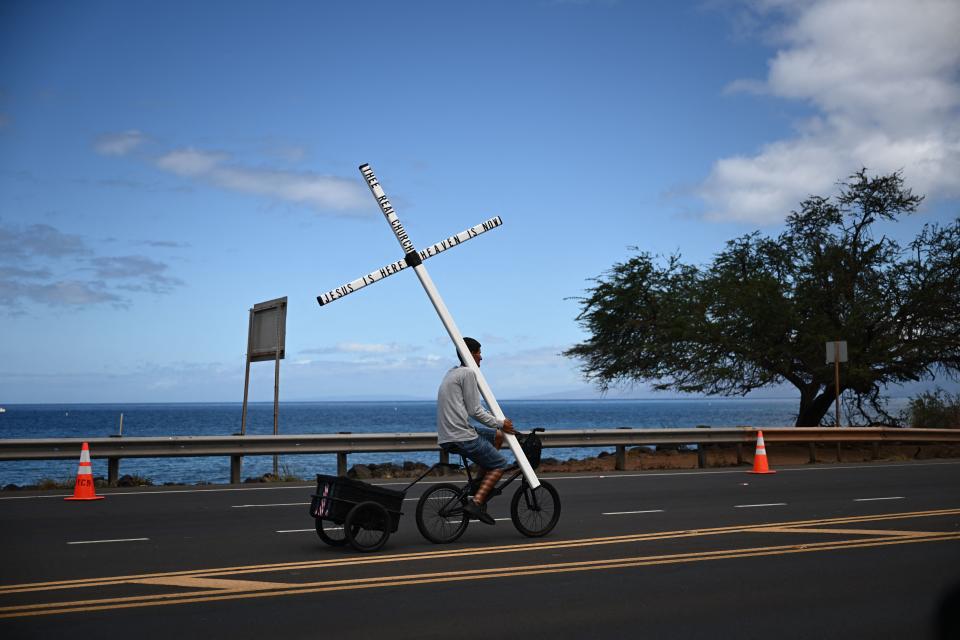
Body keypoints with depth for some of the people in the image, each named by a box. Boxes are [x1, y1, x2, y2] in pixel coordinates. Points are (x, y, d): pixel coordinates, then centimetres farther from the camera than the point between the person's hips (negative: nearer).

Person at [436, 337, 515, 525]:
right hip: (461, 437, -9)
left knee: (497, 436, 24)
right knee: (499, 465, 2)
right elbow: (474, 411, -11)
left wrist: (499, 422, 25)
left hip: (445, 438, 9)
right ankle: (476, 503, -12)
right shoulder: (468, 373, -9)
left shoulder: (453, 373, 21)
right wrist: (500, 424, 0)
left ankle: (479, 486, 20)